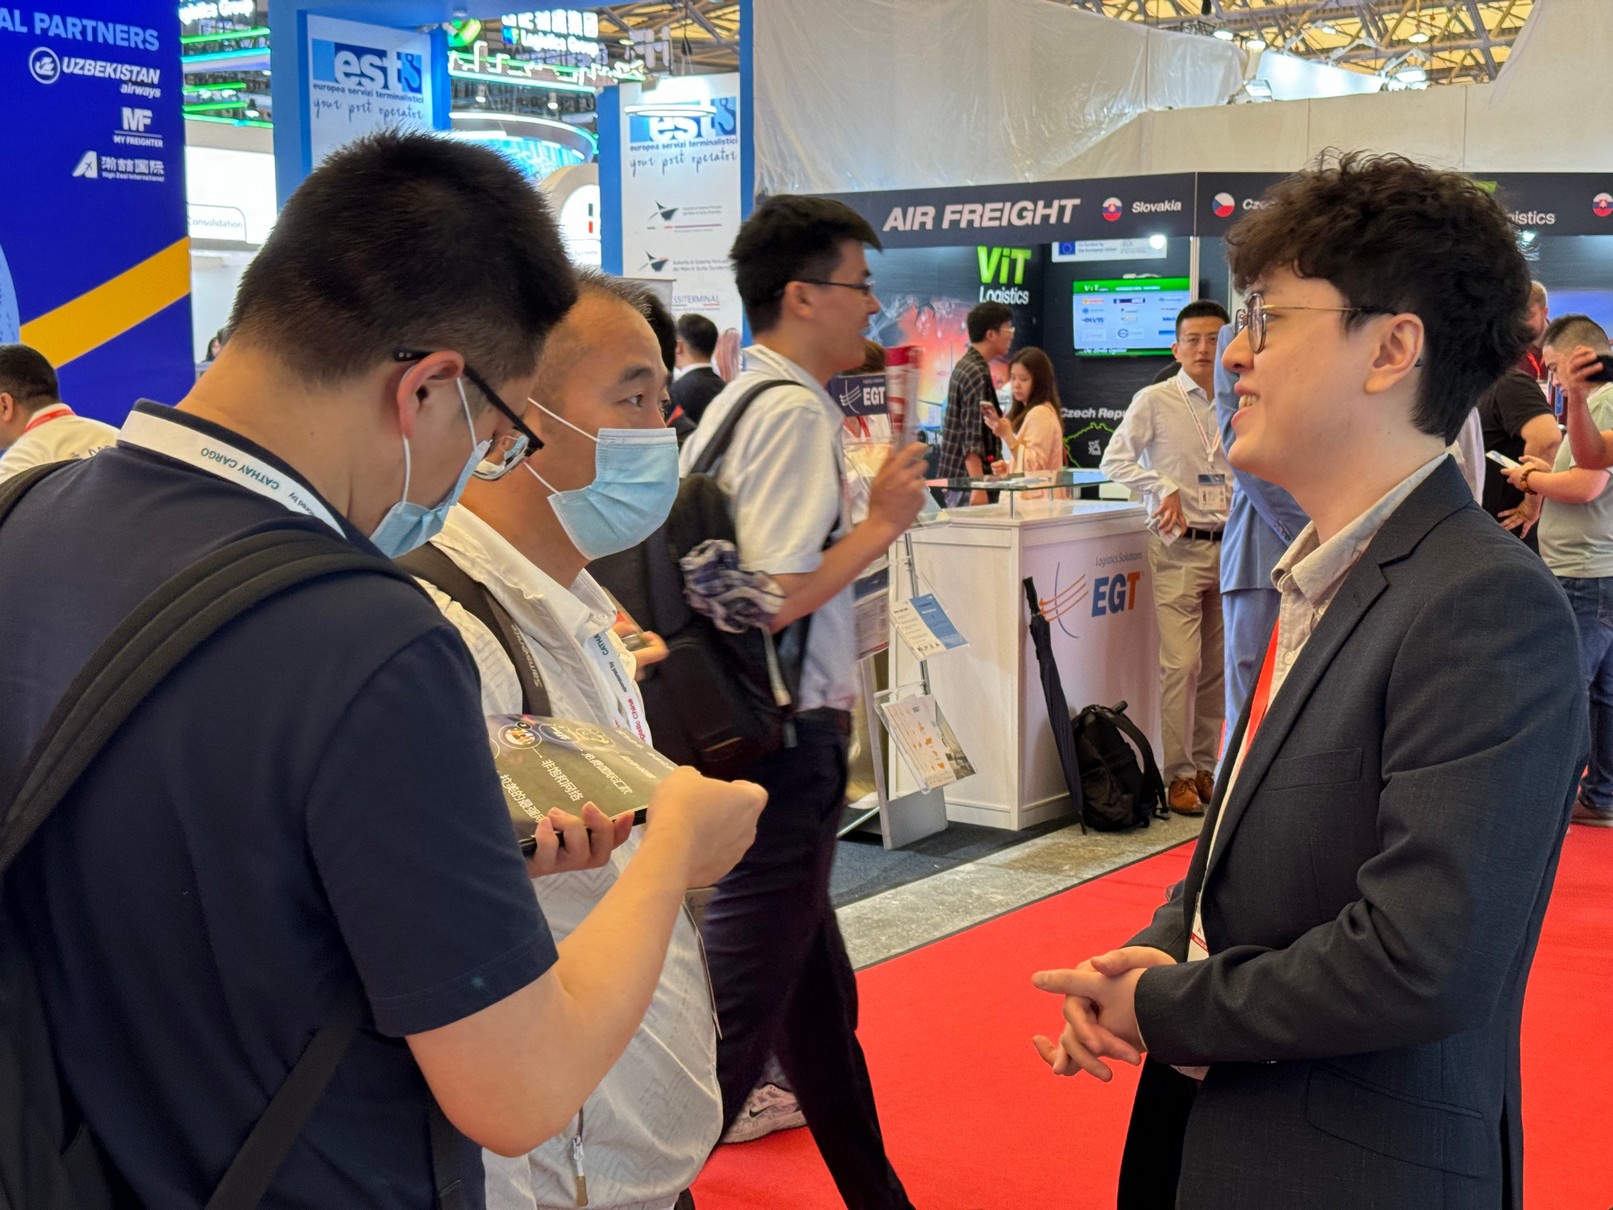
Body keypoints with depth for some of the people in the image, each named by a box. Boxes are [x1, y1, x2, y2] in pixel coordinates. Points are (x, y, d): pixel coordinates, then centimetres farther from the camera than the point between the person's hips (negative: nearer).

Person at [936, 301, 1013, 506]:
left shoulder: (965, 366, 14)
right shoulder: (977, 374, -16)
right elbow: (972, 439, -21)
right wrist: (978, 488, -23)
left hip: (955, 478, 10)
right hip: (967, 480, -10)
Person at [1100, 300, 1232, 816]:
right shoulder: (1154, 401, -1)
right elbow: (1115, 459, -2)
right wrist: (1161, 487, -14)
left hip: (1227, 547, 4)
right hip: (1178, 547, -4)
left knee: (1217, 667, 8)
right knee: (1180, 665, -9)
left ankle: (1205, 767, 19)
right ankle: (1178, 775, -1)